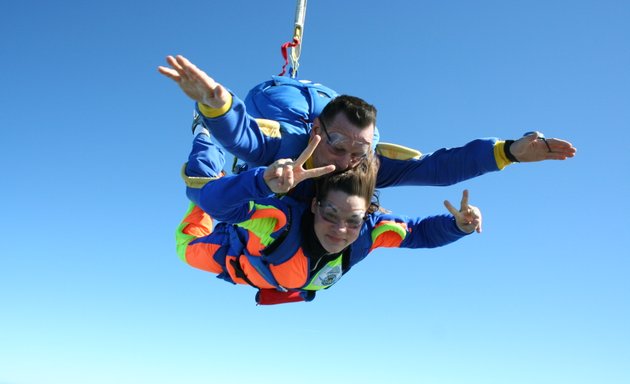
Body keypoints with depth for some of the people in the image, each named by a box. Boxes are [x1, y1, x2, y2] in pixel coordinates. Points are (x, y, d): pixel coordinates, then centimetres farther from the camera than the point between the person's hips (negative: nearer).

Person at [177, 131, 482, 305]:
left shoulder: (370, 229, -38)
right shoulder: (281, 219, -52)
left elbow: (421, 232, -22)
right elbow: (211, 199, -63)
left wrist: (458, 225, -44)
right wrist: (265, 181, -83)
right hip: (236, 258, -3)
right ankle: (204, 136, 35)